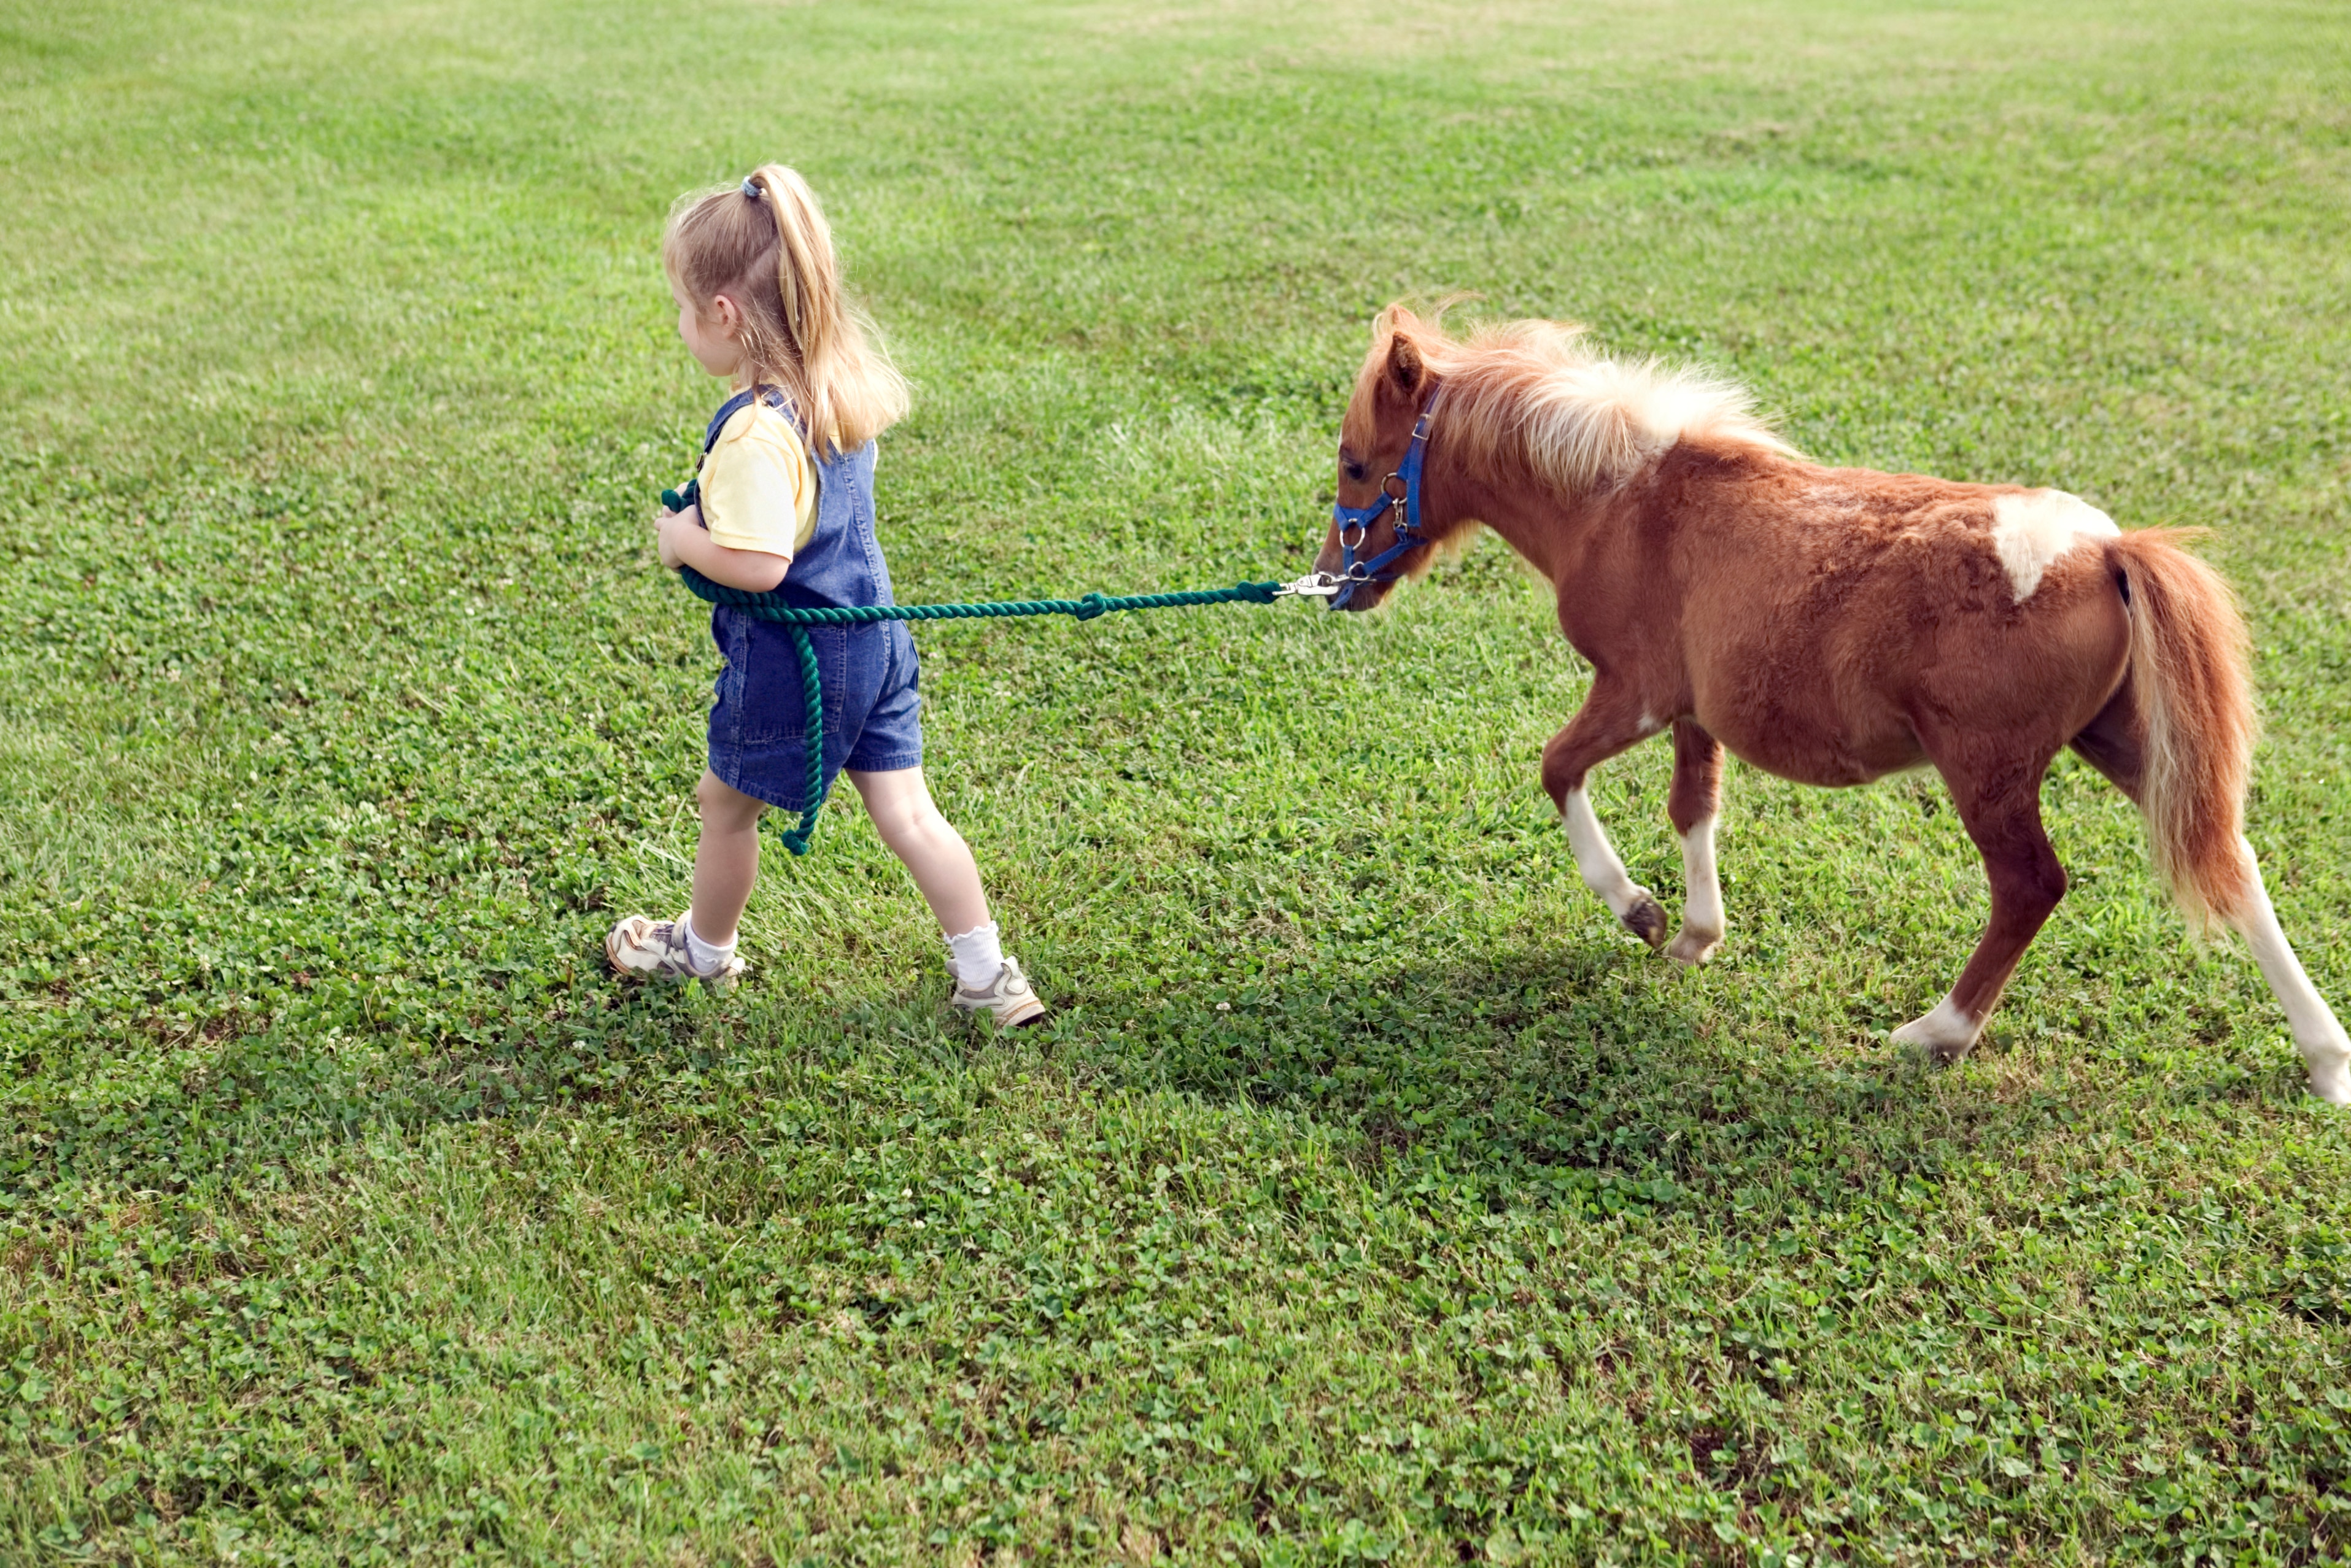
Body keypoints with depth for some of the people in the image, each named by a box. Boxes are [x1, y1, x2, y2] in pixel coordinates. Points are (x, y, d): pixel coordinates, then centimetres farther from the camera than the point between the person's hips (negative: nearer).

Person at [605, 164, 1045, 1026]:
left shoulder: (755, 434, -27)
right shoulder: (842, 389, 1)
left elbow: (758, 563, -33)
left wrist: (684, 540, -15)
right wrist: (708, 516, 11)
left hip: (790, 657, -8)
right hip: (873, 636, 8)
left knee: (727, 803, 17)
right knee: (906, 814, 12)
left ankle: (705, 952, 39)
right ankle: (986, 974, 15)